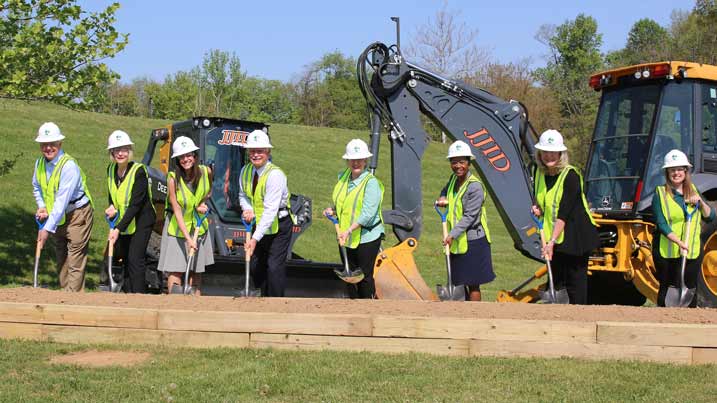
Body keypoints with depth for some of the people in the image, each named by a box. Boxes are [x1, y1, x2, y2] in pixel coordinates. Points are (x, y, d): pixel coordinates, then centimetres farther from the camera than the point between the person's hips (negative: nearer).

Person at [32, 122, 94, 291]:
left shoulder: (69, 166, -25)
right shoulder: (40, 163, 0)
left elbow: (62, 201, -27)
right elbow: (36, 187, 18)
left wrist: (48, 228, -27)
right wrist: (42, 206, -1)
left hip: (77, 215, -8)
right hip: (58, 217, 8)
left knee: (75, 259, -9)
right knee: (61, 257, 13)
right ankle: (64, 291, 20)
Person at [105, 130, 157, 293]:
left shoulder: (139, 171, -21)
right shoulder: (111, 169, -1)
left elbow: (135, 204, -25)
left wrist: (118, 228, -28)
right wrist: (112, 207, -7)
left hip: (141, 221, -7)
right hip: (122, 222, 7)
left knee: (135, 260, -13)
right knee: (125, 260, 10)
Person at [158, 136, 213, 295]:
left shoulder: (206, 172, -10)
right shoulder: (173, 178, -20)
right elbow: (177, 211, -20)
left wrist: (202, 205, -6)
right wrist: (187, 238, -25)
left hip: (198, 227, 4)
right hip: (177, 227, -3)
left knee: (196, 271, 9)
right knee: (175, 271, -9)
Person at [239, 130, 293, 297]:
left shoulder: (275, 174, -25)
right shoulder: (246, 170, -3)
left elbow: (270, 210, -29)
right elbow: (243, 195, 13)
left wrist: (255, 238, -33)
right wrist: (248, 209, -12)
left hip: (278, 225, -7)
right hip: (259, 224, 7)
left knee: (275, 267, -11)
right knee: (257, 265, 11)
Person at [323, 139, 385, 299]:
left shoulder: (371, 182, -15)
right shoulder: (342, 177, 7)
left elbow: (368, 214, -23)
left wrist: (349, 230, -30)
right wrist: (332, 211, 3)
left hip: (367, 237, -7)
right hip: (346, 238, 7)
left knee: (365, 276, -2)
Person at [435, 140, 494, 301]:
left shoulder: (475, 186, -16)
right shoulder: (453, 179, 8)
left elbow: (469, 216, -21)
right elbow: (446, 190, 32)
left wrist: (452, 235, -27)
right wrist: (442, 199, 8)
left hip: (473, 241, -8)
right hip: (456, 241, 8)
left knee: (473, 283, -1)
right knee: (458, 282, 13)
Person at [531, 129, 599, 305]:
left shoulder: (570, 175, -17)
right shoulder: (539, 173, 4)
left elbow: (564, 212, -22)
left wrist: (552, 241, -25)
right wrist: (538, 208, 1)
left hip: (575, 236, -7)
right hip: (552, 236, 7)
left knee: (576, 283, -4)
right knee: (555, 282, 10)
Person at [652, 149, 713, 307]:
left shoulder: (693, 191, 11)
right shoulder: (660, 194, -3)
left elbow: (710, 217, 8)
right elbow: (661, 225, -12)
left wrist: (700, 201, -9)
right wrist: (679, 242, -24)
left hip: (693, 252, 4)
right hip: (667, 252, -4)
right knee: (668, 290, -2)